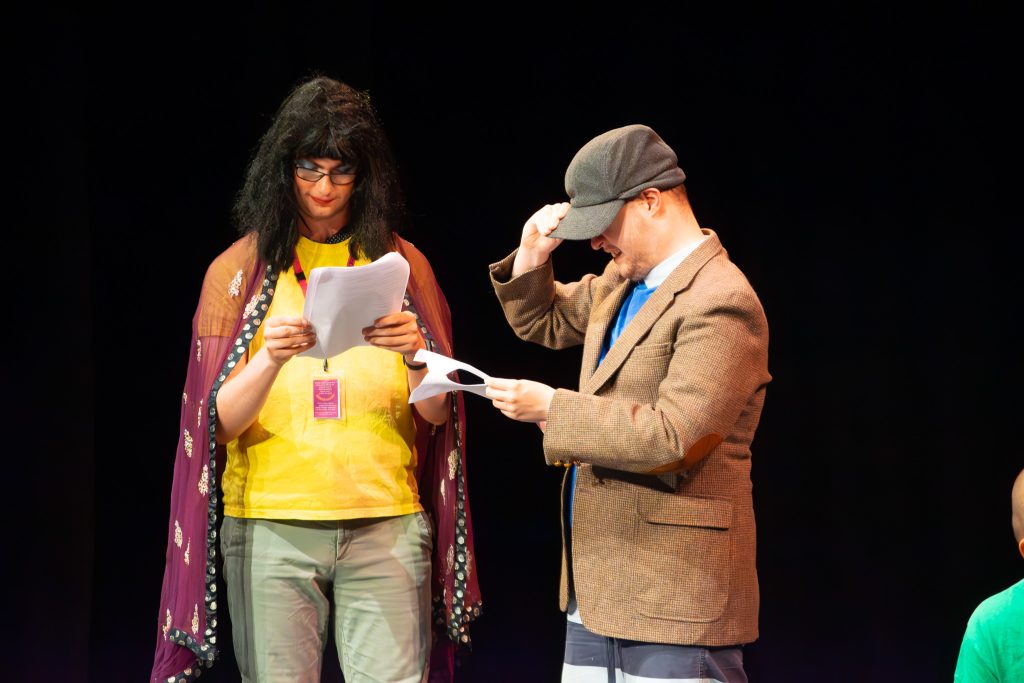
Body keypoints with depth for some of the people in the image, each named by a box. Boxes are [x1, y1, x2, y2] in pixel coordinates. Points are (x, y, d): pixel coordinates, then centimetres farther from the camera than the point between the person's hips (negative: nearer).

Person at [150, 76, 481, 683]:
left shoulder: (402, 264, 9)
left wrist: (415, 355, -15)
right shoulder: (240, 269, 6)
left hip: (385, 525, 0)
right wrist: (272, 361, -19)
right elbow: (220, 423, -1)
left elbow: (436, 416, 5)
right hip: (271, 525, 0)